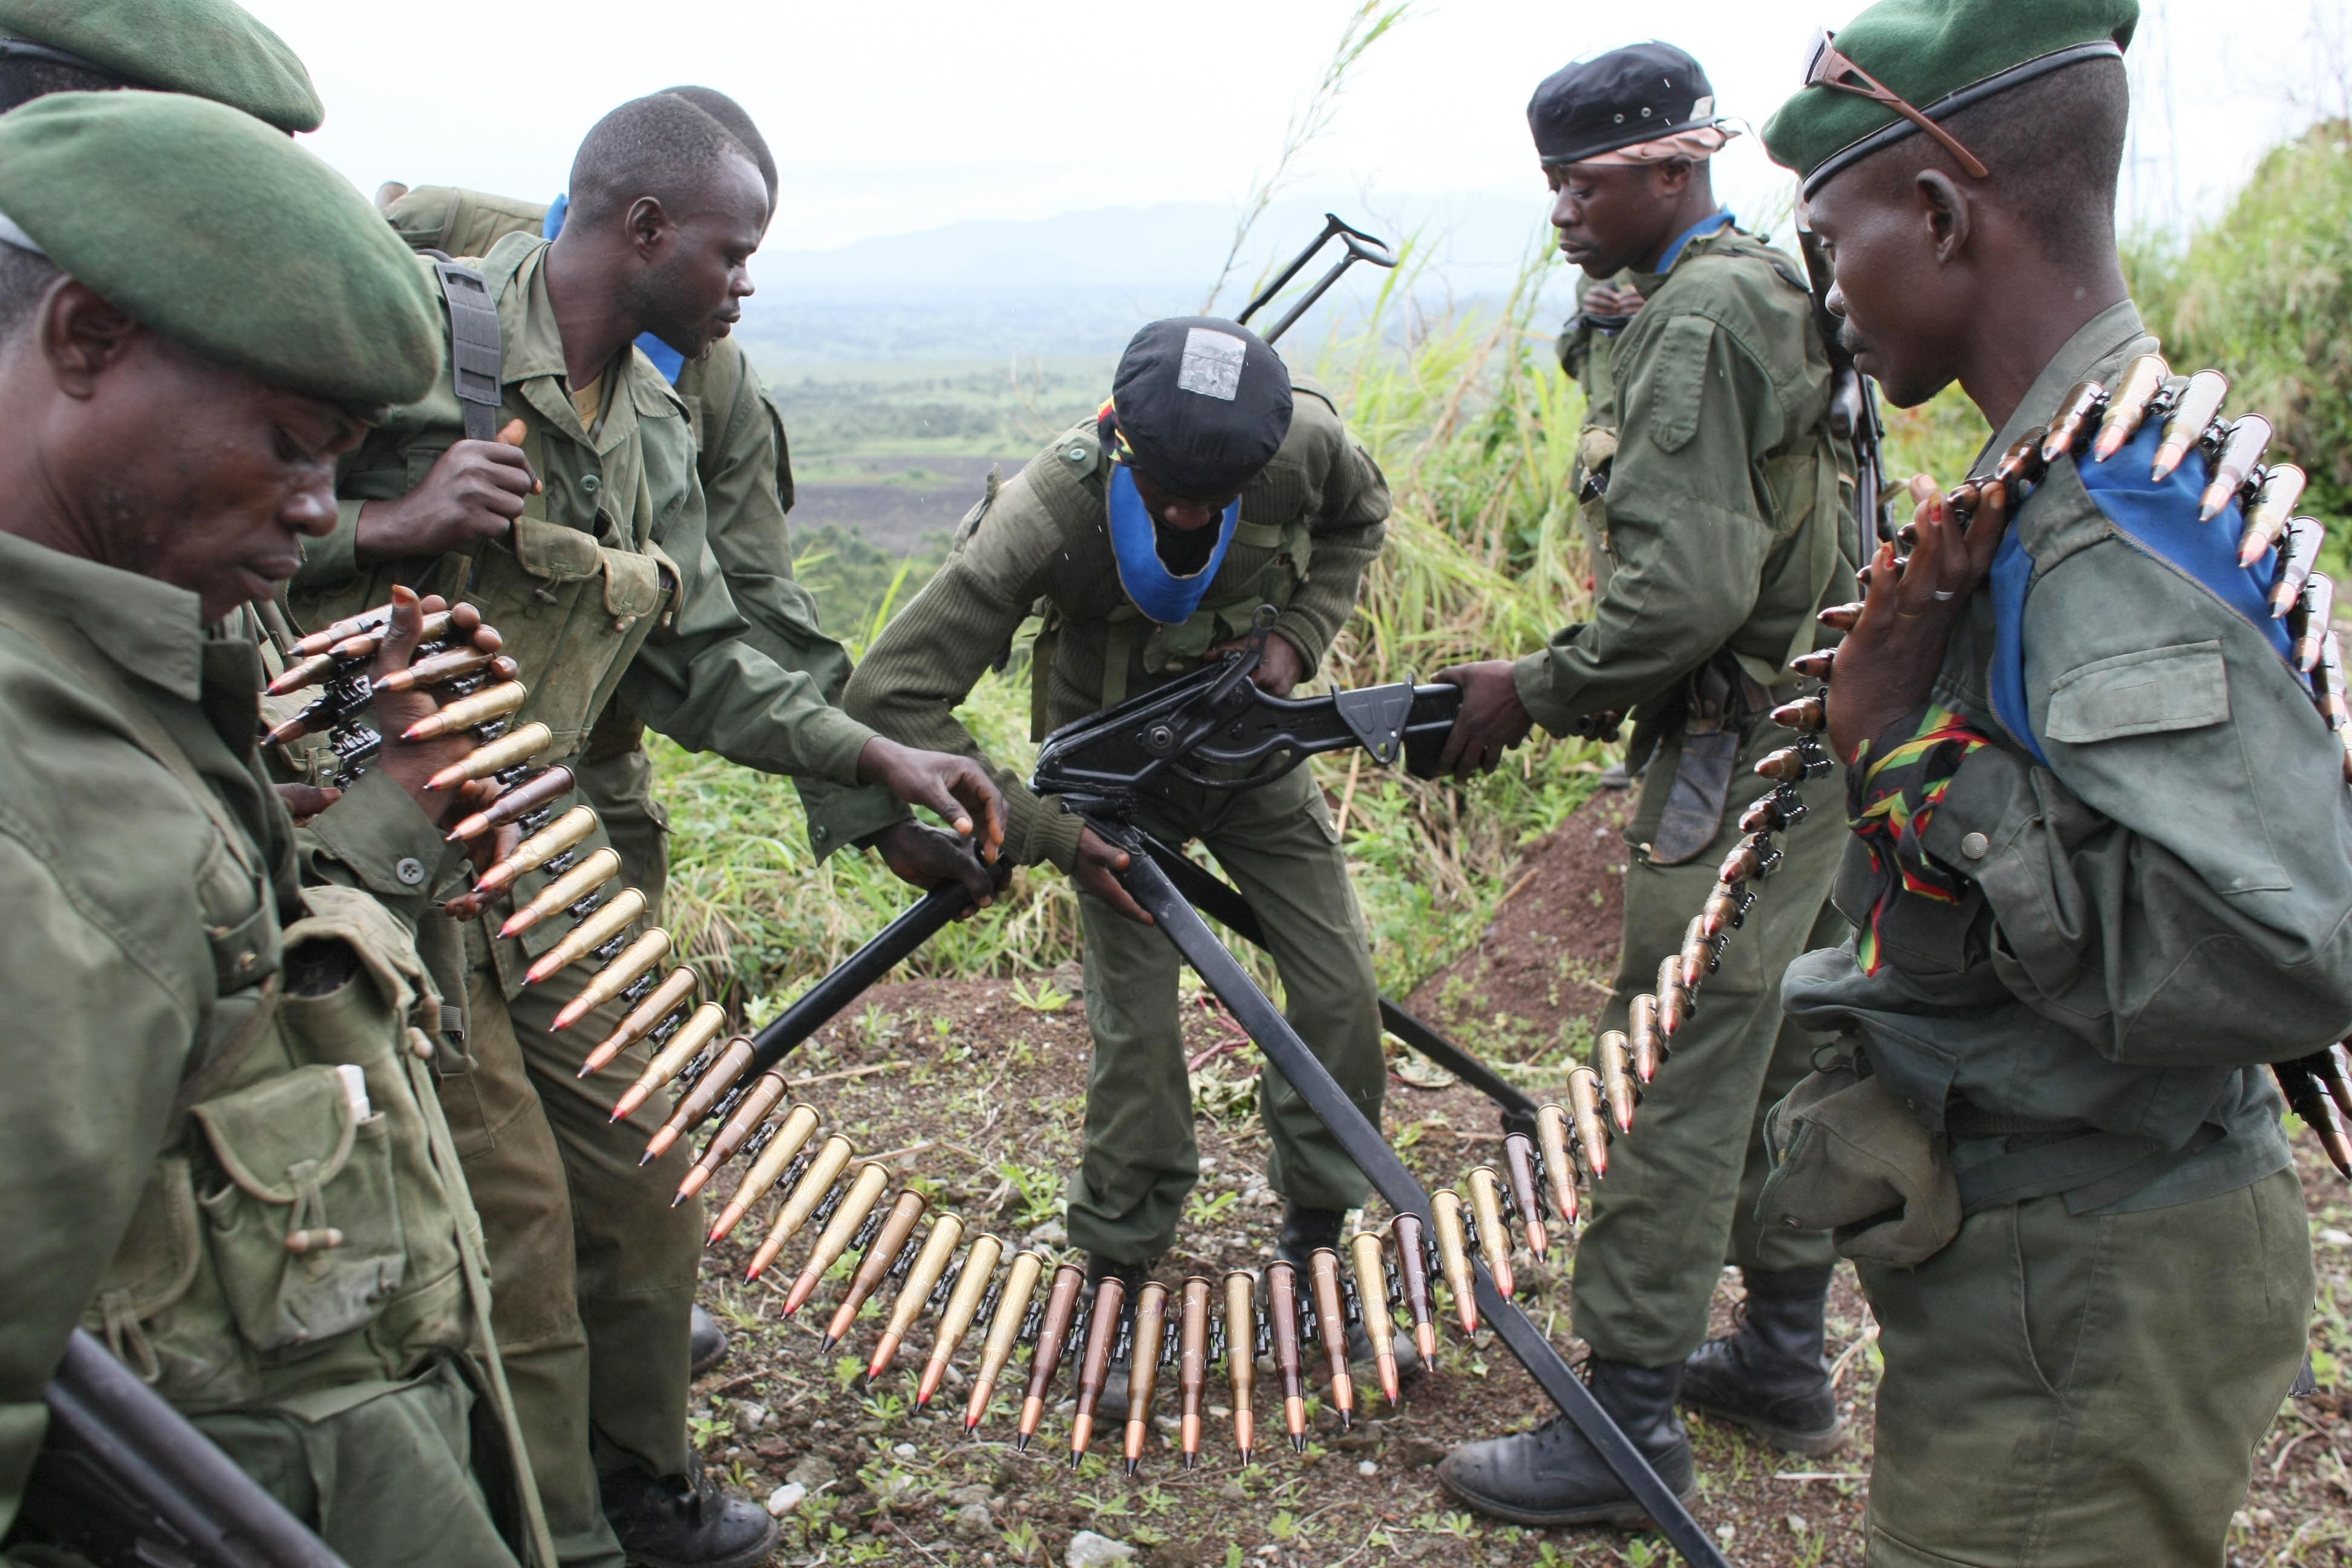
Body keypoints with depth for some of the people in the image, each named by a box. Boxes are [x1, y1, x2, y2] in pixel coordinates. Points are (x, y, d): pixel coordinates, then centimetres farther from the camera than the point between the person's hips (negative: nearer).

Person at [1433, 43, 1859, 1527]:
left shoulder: (1701, 318, -17)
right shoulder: (1758, 291, 15)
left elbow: (1687, 586, -24)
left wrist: (1538, 691, -14)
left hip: (1746, 747, -11)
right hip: (1812, 724, 11)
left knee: (1677, 1081, -6)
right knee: (1781, 1050, 17)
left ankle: (1629, 1423, 3)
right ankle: (1785, 1355, 31)